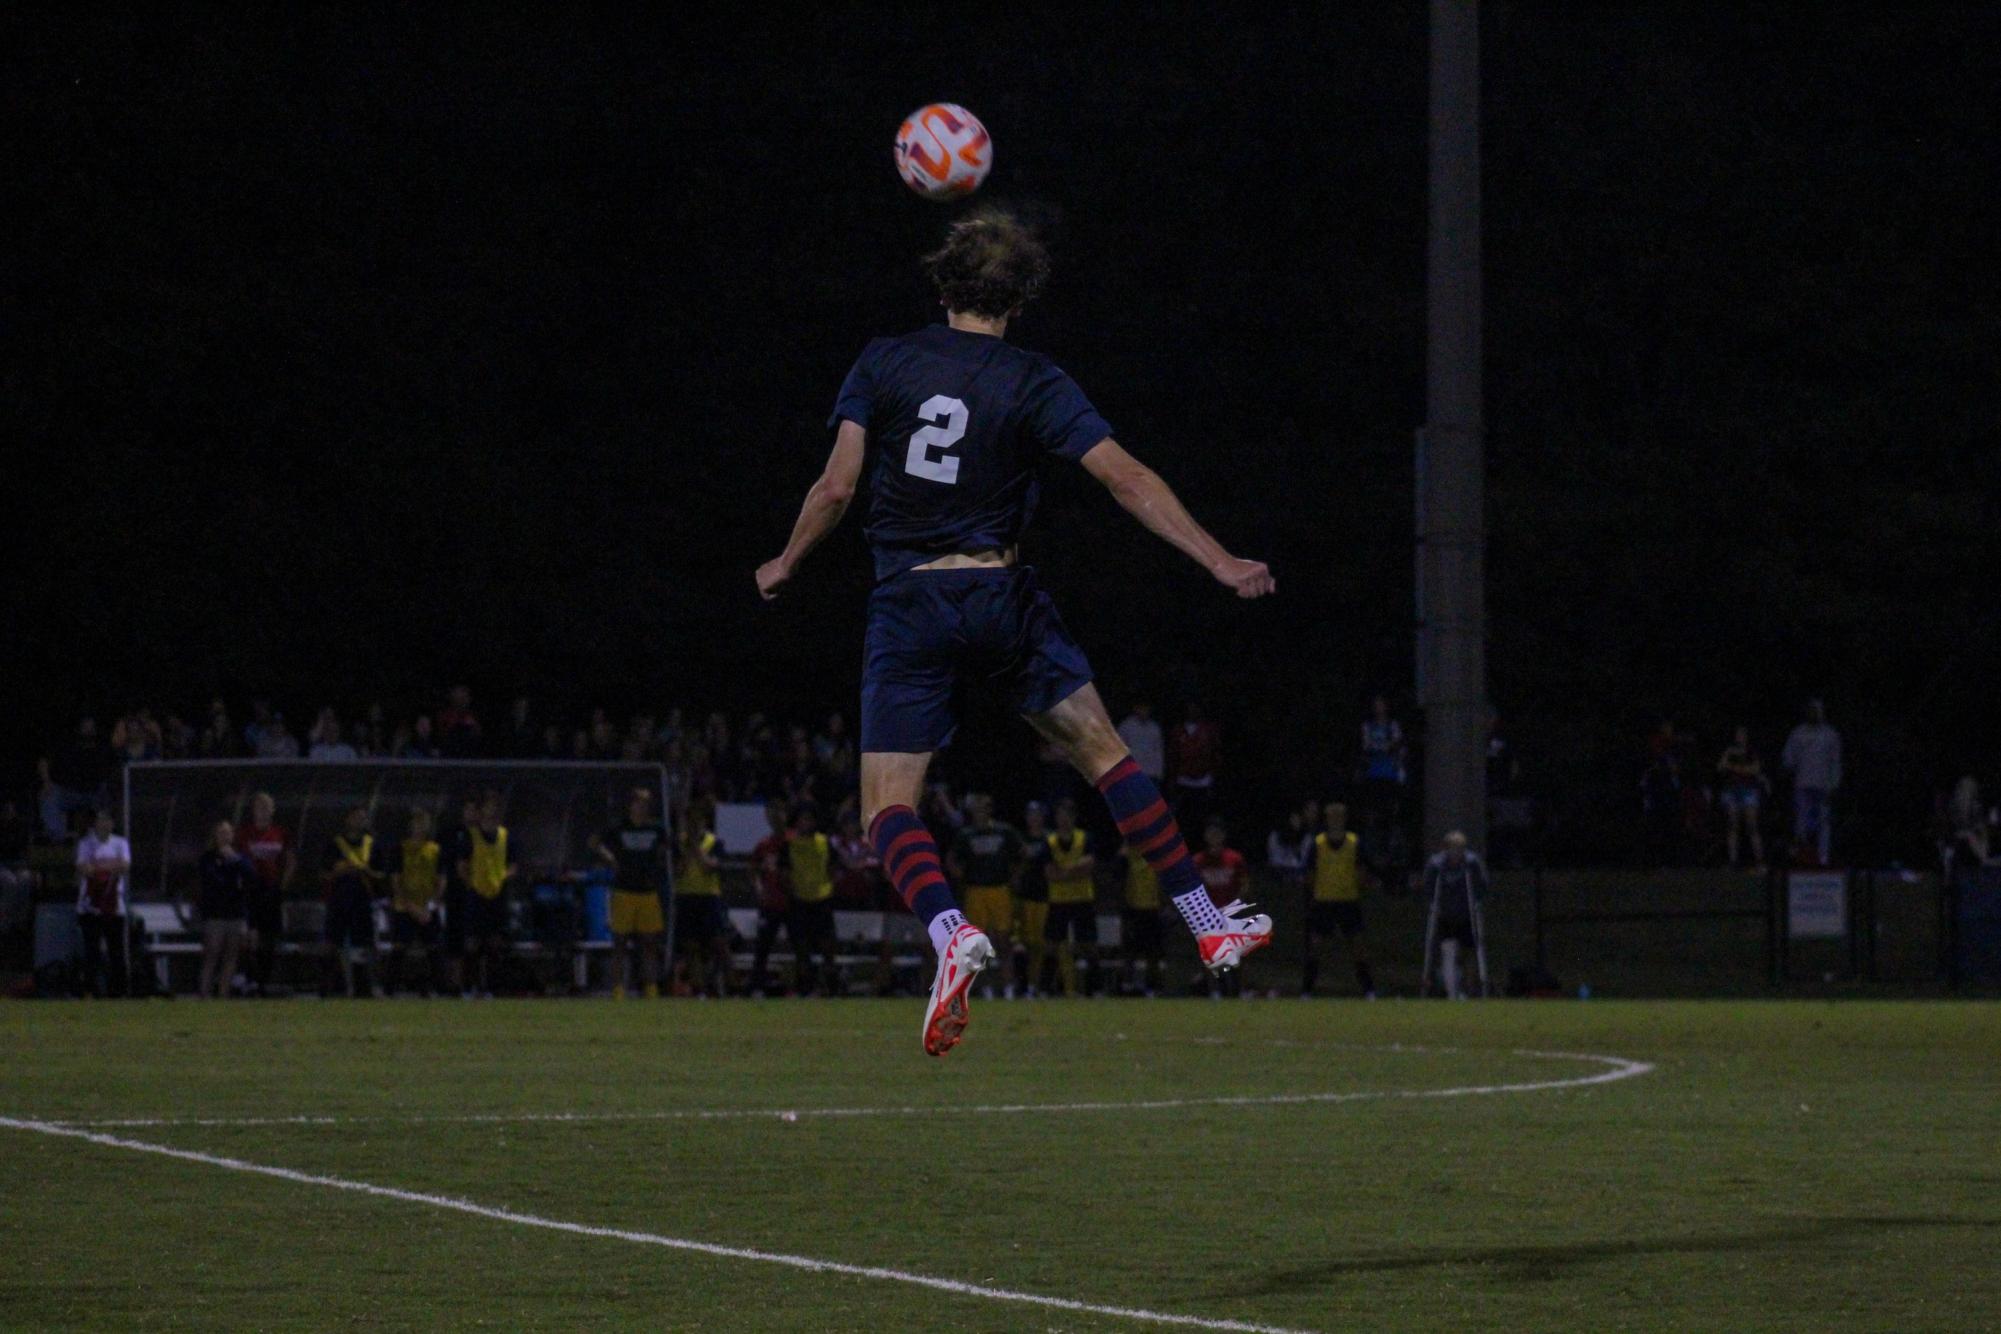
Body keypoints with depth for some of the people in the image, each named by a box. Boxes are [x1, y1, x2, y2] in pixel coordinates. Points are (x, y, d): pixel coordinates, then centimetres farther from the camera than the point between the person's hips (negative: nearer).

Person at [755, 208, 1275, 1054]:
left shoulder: (884, 365, -1)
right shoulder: (1034, 385, -3)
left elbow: (837, 485, -4)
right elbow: (1127, 480, -9)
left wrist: (785, 566, 12)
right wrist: (1219, 562, -7)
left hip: (907, 606, 0)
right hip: (1002, 598, 0)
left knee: (888, 802, -1)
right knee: (1101, 749, 14)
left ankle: (949, 933, -29)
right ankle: (1208, 926, 15)